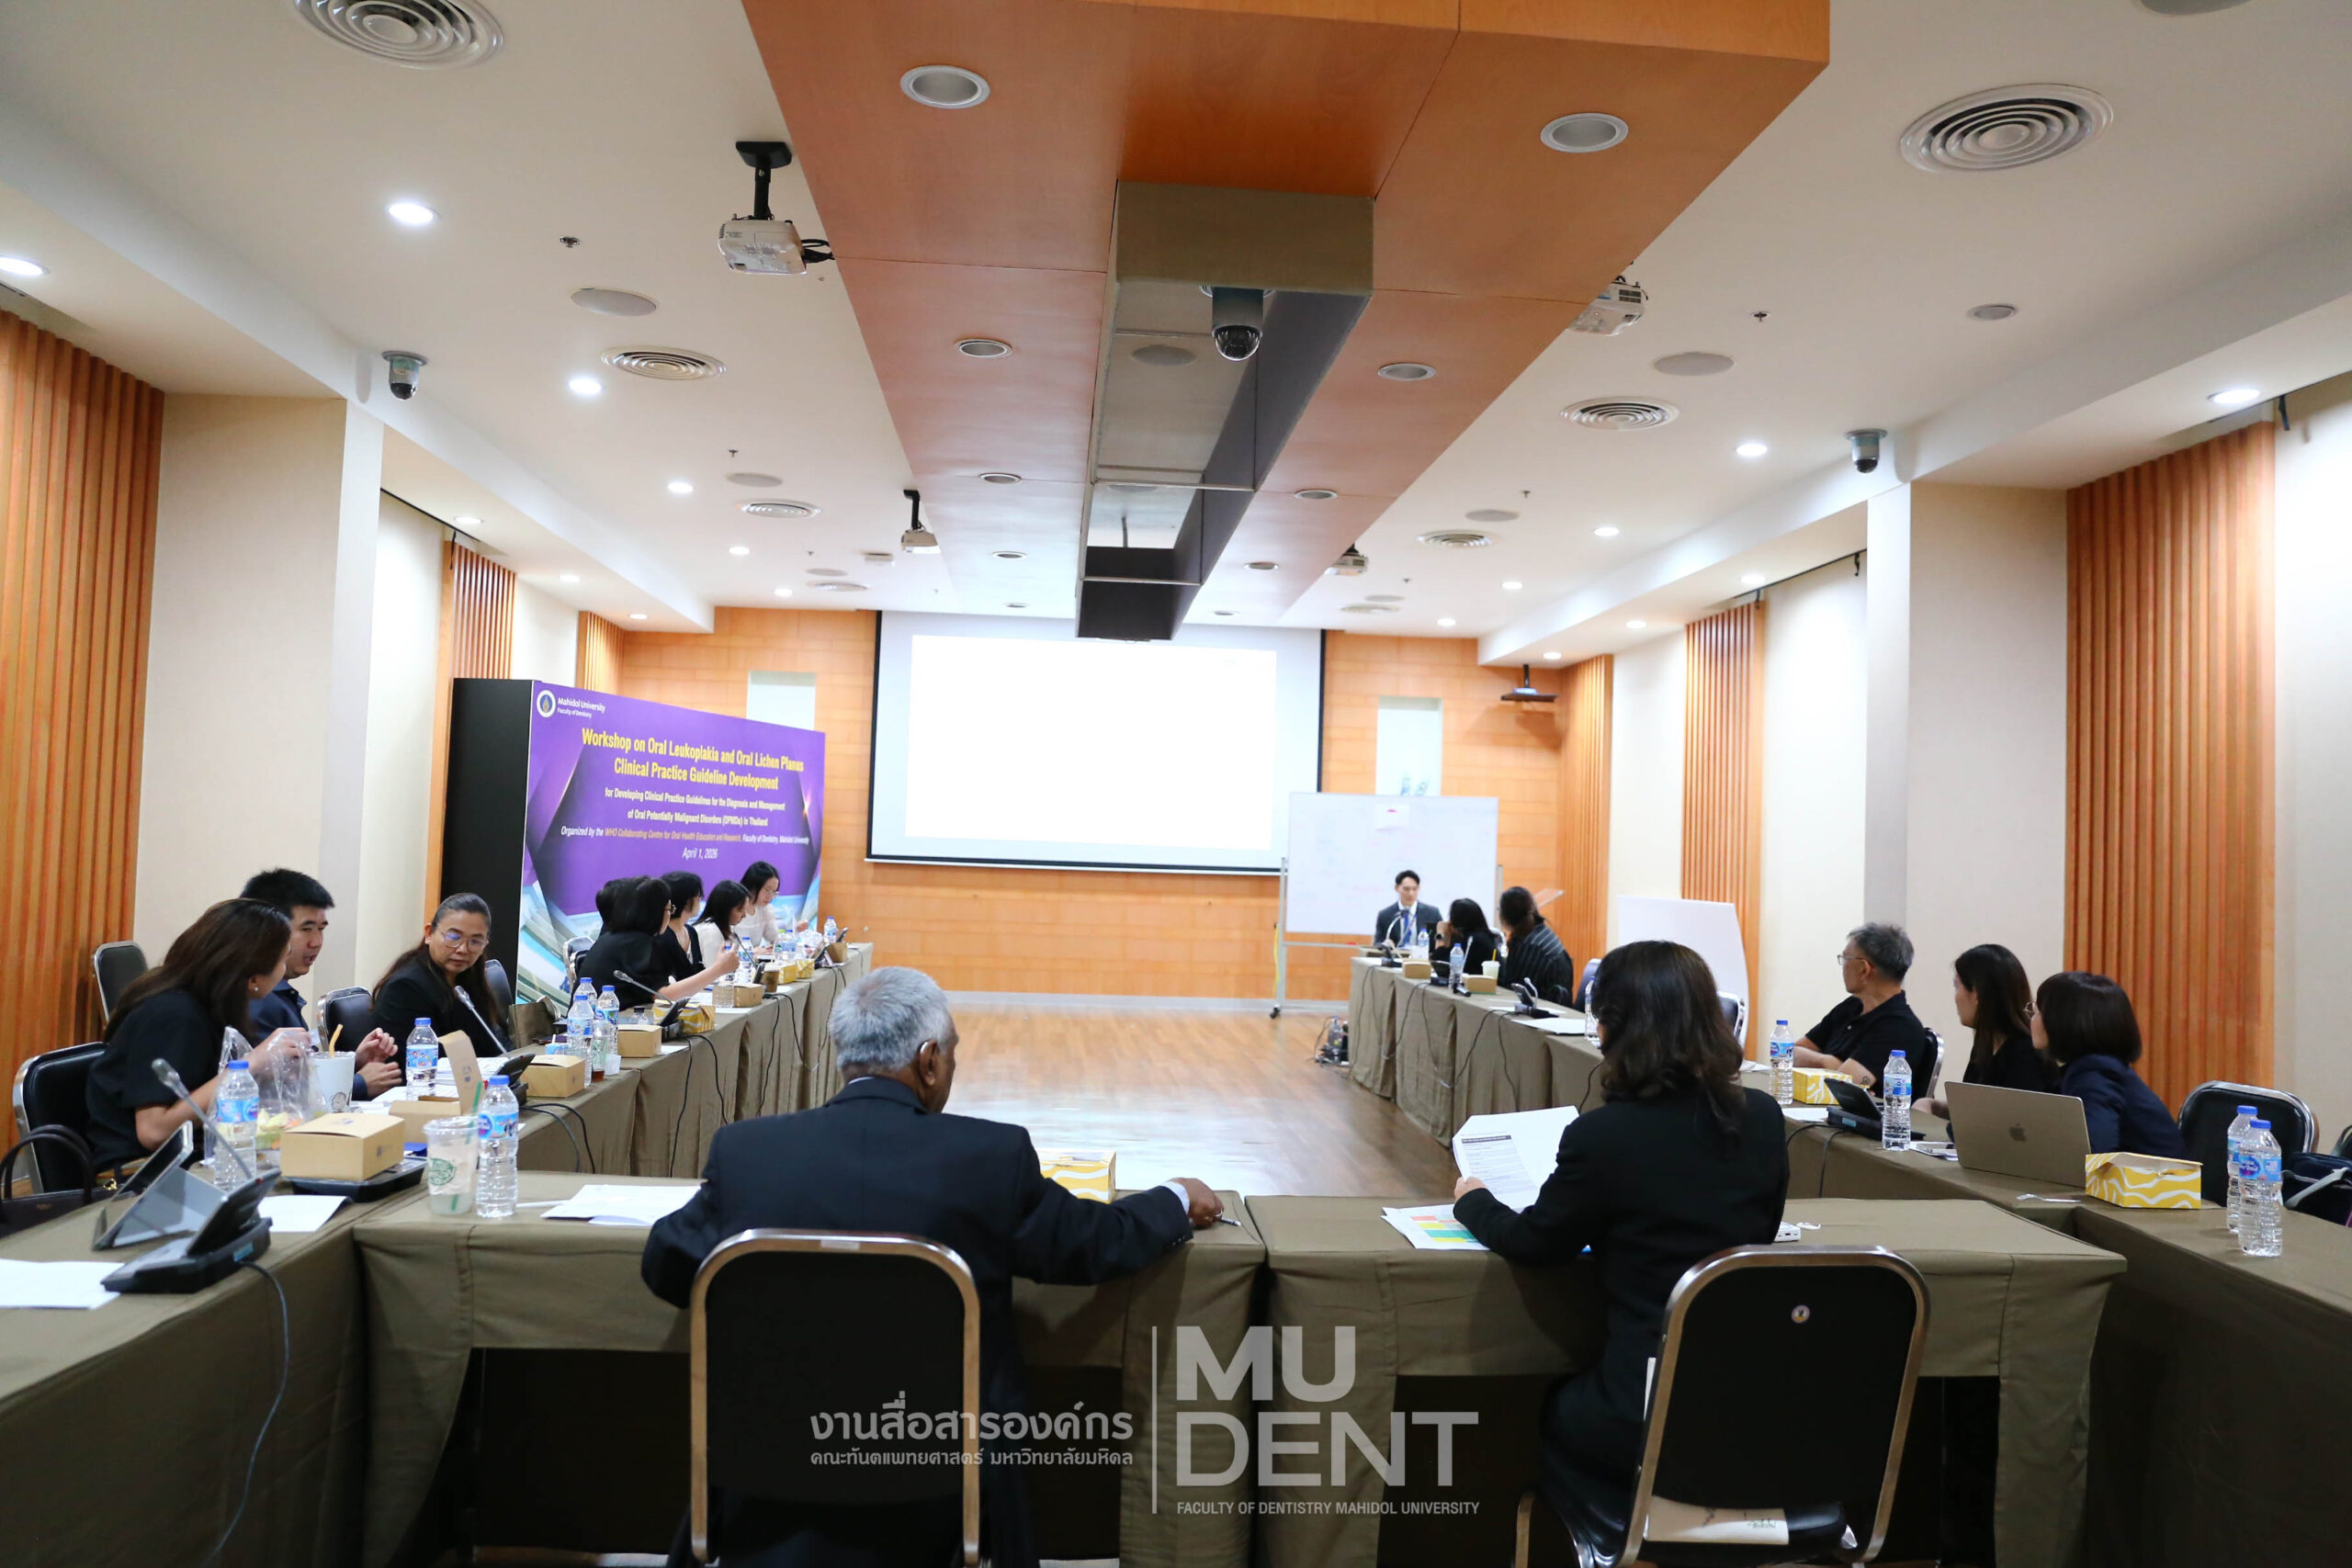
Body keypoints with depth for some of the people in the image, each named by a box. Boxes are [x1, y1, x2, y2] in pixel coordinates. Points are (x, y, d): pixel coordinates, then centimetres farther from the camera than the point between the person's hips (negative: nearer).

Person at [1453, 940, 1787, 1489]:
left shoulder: (1602, 1135, -19)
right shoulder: (1763, 1119, -4)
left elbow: (1534, 1243, -3)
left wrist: (1473, 1202, 17)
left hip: (1646, 1417, -5)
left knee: (1552, 1409, 28)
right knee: (1572, 1399, 30)